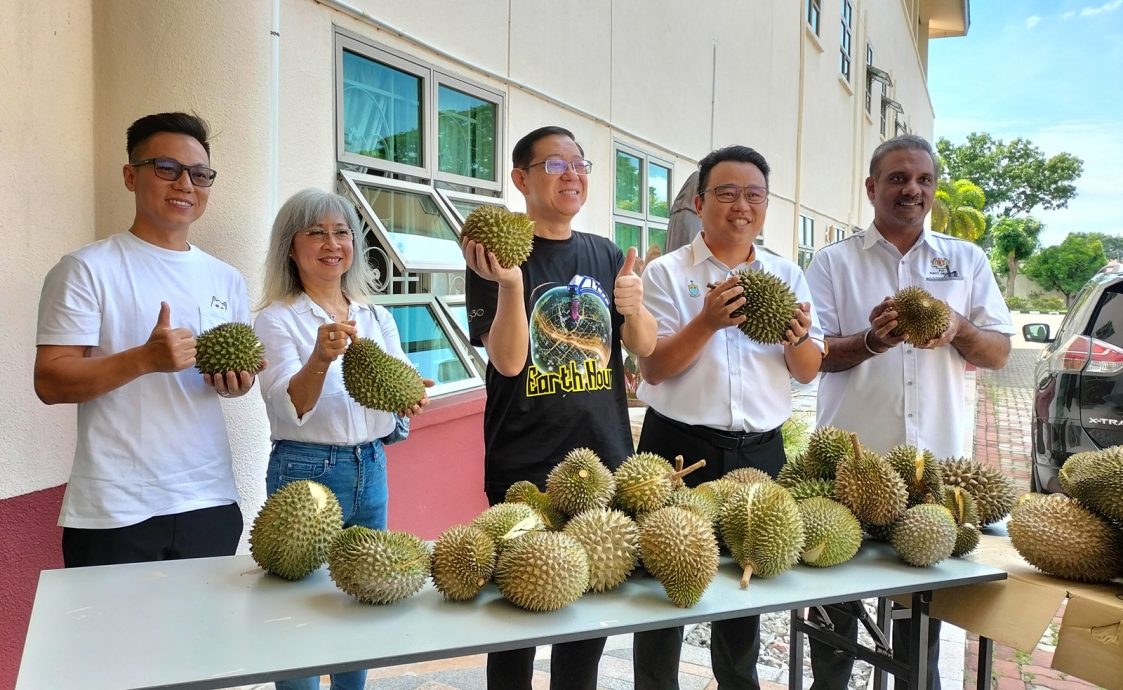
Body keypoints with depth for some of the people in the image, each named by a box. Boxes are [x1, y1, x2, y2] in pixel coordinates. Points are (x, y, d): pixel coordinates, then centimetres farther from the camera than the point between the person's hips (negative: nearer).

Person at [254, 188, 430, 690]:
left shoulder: (377, 317, 8)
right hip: (306, 471, -5)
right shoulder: (278, 319, -7)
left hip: (371, 469, 5)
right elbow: (292, 408, -19)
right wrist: (320, 358, -39)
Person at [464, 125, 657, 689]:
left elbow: (644, 346, 5)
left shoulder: (605, 255, 10)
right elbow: (507, 361, -14)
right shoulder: (499, 253, -6)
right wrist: (510, 283, -29)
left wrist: (634, 307, -16)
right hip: (525, 468, -5)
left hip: (606, 456, 5)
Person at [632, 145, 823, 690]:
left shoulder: (787, 276, 9)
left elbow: (808, 372, 6)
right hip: (680, 447, -3)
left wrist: (797, 338, -16)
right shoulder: (666, 273, -1)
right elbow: (653, 368, -8)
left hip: (761, 452, 4)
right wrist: (708, 323, -23)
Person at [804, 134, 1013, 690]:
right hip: (850, 456, -2)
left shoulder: (967, 261, 10)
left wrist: (958, 329, -14)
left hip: (937, 459, 2)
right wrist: (872, 340, -22)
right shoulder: (834, 262, 3)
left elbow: (999, 354, 8)